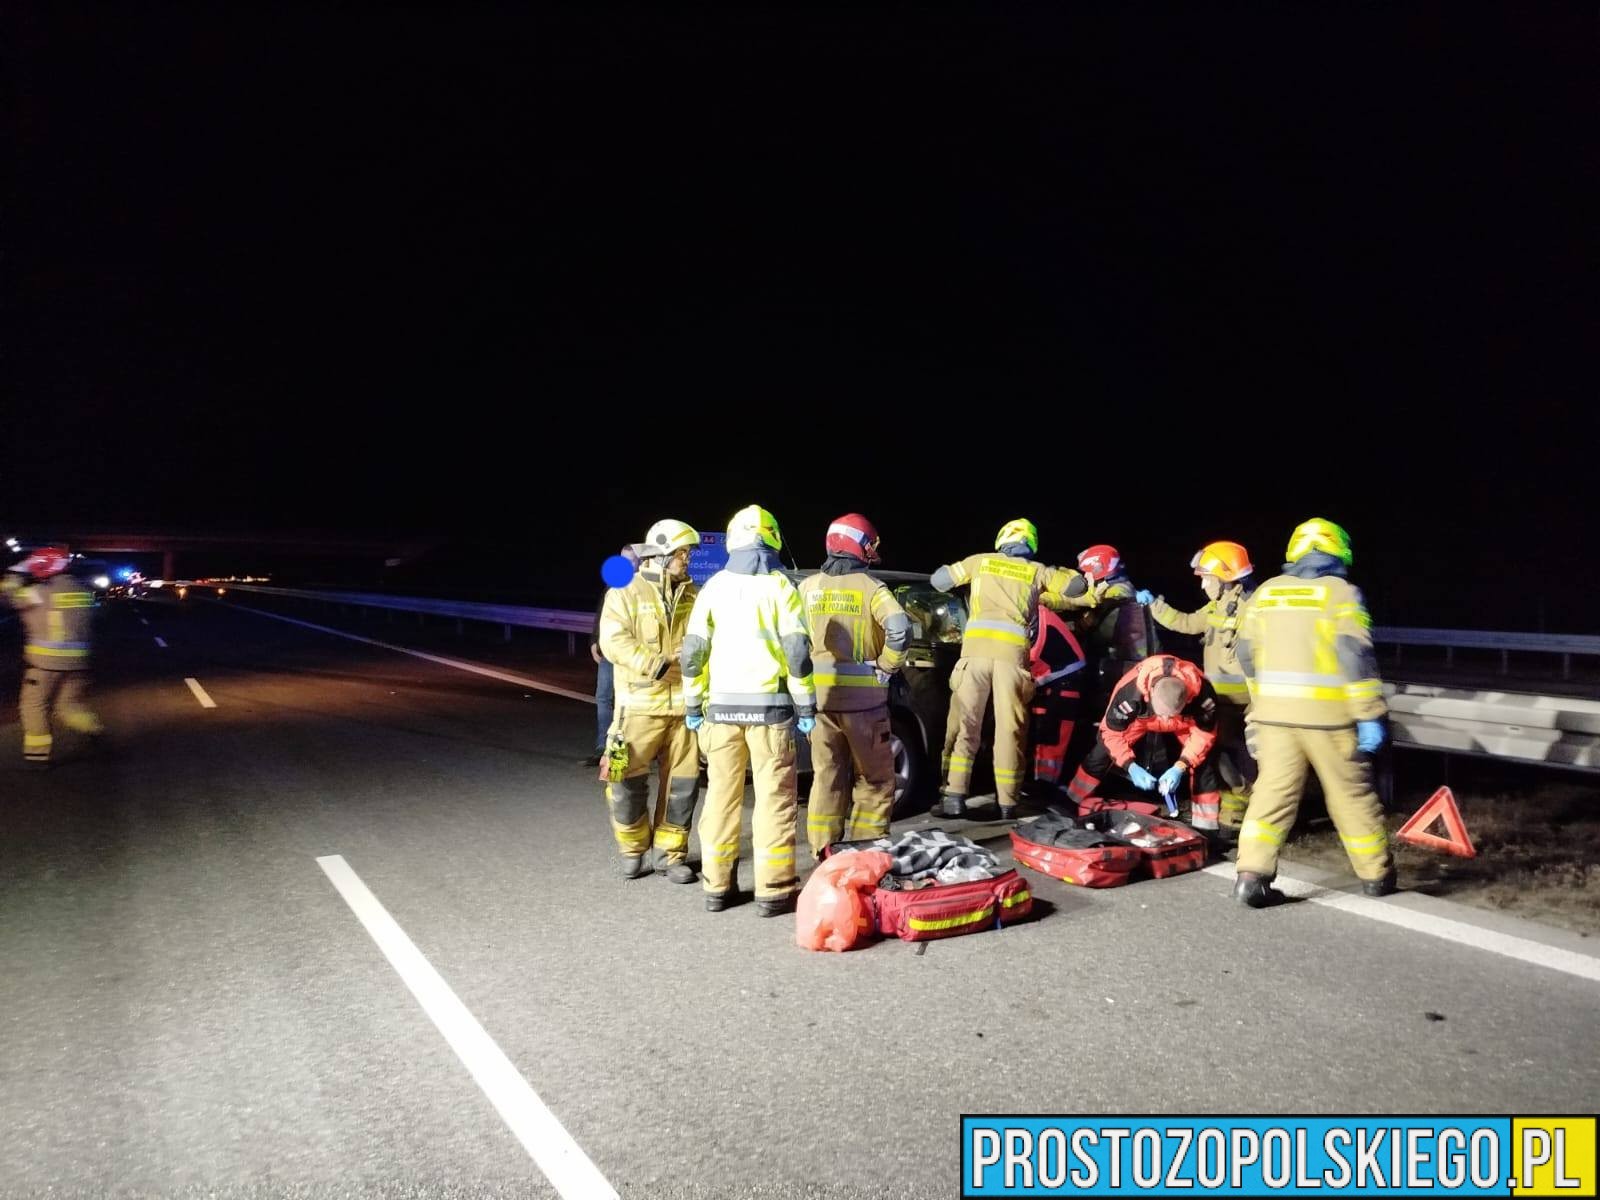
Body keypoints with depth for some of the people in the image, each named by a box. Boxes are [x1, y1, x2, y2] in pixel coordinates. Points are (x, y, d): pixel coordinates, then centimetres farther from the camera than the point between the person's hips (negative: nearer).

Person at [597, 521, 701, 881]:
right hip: (640, 705, -3)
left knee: (681, 783, 7)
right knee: (629, 782, 2)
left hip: (685, 705, 3)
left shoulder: (692, 595, 11)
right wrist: (659, 663, -21)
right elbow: (614, 642, -12)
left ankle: (671, 854, 21)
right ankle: (633, 850, 23)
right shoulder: (626, 594, -1)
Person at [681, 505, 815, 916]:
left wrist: (693, 704, 13)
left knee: (722, 794, 10)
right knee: (774, 797, 1)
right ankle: (773, 890, 2)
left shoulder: (714, 587, 6)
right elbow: (797, 651, -8)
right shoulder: (779, 586, -3)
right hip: (768, 704, -3)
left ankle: (716, 886, 15)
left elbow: (693, 651, 5)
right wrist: (806, 706, -1)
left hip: (722, 704, 3)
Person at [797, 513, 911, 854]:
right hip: (862, 695, -4)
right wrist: (885, 667, -9)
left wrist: (802, 672, 10)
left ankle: (823, 852, 16)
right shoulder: (871, 588, -6)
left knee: (826, 776, 13)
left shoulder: (808, 587, 6)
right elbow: (899, 629, -21)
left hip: (818, 694, 4)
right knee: (874, 778, 9)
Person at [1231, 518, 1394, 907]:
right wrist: (1371, 715, -10)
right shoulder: (1341, 592, -3)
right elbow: (1356, 656, -13)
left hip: (1274, 711, 3)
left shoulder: (1266, 591, 10)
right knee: (1351, 794, 11)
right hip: (1327, 713, -3)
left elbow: (1247, 654, 12)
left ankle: (1251, 875, -5)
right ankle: (1376, 875, 25)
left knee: (1272, 793, 5)